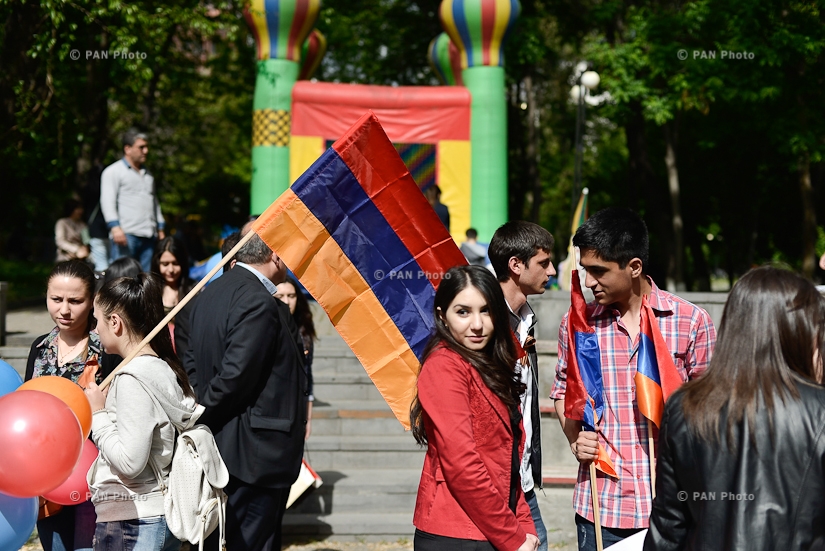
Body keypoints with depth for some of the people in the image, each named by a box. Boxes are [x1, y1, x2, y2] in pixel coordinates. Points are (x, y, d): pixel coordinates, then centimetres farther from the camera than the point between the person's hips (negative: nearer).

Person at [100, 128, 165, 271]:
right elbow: (108, 201, -6)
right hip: (126, 234, -6)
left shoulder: (147, 174, 25)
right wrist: (115, 227, -19)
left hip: (149, 236, 6)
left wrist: (160, 229, 21)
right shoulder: (113, 171, 4)